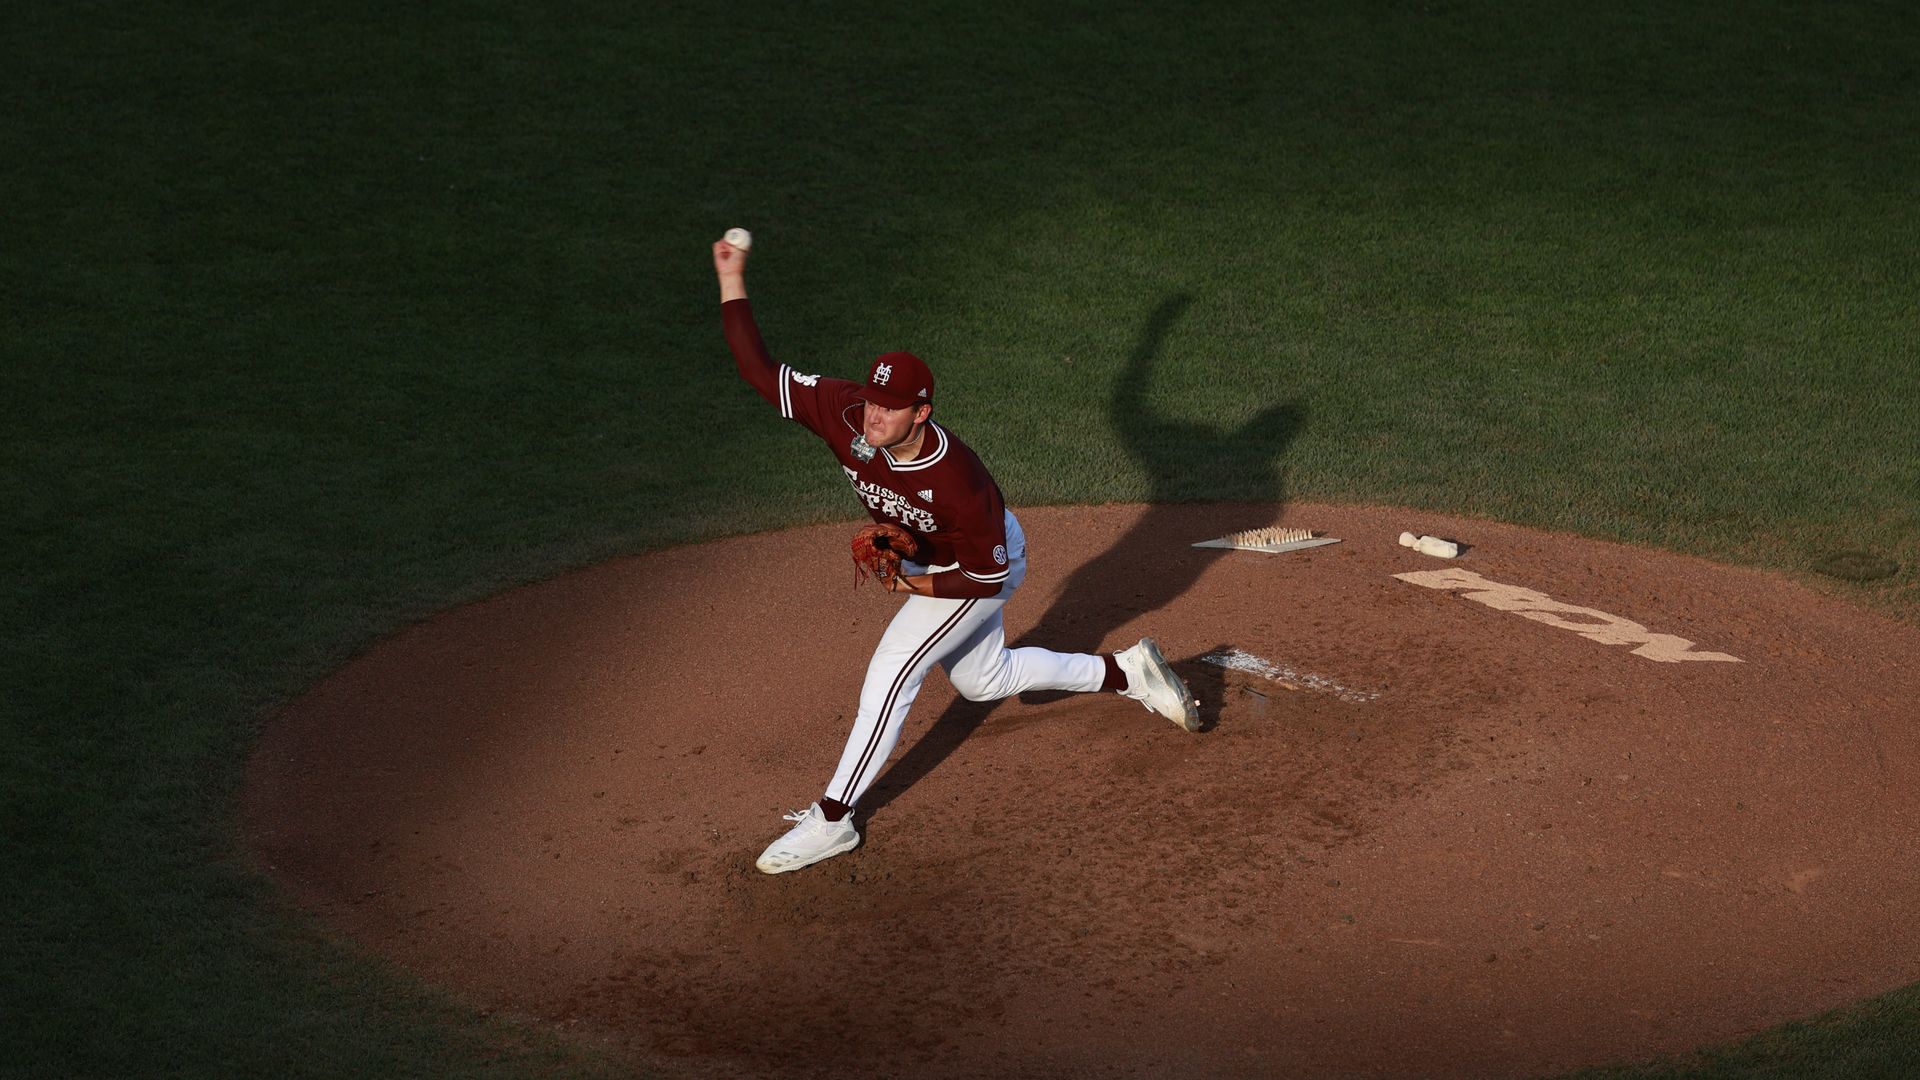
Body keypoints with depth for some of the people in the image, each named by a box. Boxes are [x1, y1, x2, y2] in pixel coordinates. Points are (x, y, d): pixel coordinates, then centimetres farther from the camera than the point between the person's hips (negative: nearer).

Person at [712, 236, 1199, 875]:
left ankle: (831, 821, -6)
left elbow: (989, 577, -28)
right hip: (923, 561, 8)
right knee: (983, 679, 24)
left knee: (890, 673, -15)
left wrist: (914, 585, -30)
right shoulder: (845, 413, -29)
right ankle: (1126, 673, 38)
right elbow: (758, 370, -30)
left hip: (981, 570, -8)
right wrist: (732, 280, -37)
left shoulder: (957, 481, -41)